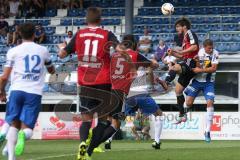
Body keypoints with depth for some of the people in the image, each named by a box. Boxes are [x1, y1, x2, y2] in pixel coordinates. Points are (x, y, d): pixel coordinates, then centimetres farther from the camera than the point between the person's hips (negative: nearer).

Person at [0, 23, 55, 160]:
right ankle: (24, 134, -35)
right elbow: (52, 70, 31)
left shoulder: (14, 51, 6)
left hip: (17, 90, 0)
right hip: (34, 92, 0)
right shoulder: (43, 50, 13)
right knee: (27, 127, 2)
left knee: (14, 125, 12)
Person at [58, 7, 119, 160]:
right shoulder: (107, 35, -3)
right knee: (103, 118, 10)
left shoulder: (79, 34, 3)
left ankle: (83, 142, -22)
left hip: (84, 83, 2)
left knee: (87, 118, 9)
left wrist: (62, 47, 32)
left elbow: (62, 54, 10)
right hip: (104, 83, -2)